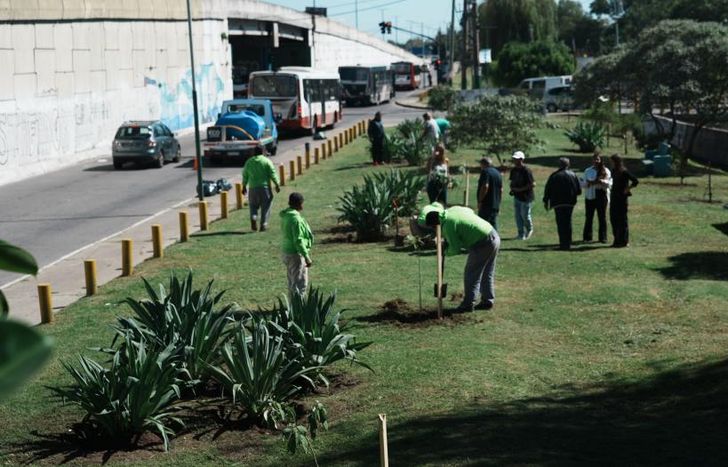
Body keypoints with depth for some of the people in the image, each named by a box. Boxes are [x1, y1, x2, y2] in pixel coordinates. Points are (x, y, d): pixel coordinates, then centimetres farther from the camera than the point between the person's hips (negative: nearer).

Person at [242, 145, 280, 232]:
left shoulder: (249, 161, 8)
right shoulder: (267, 161, -3)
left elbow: (245, 175, 11)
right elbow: (273, 174, -7)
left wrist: (244, 186, 19)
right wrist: (277, 185, -1)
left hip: (253, 188, 3)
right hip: (265, 187, -2)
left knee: (253, 205, 15)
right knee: (265, 207, 7)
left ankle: (253, 218, -12)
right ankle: (263, 225, 6)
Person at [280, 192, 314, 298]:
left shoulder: (286, 216, 7)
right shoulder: (296, 219, -22)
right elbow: (298, 241, -24)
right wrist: (307, 257, -20)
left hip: (287, 252, 10)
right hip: (296, 254, -10)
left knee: (293, 282, 18)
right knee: (300, 284, -3)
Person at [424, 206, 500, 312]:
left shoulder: (447, 226, -16)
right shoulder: (453, 209, 9)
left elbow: (455, 249, -13)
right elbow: (470, 211, 28)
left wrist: (446, 252, 7)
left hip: (483, 244, -9)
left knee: (471, 275, 0)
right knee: (487, 274, 18)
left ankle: (468, 304, 3)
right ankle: (488, 301, 25)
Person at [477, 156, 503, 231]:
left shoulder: (485, 172, -9)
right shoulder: (498, 173, 17)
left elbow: (485, 187, -21)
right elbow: (501, 189, 19)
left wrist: (480, 201, -17)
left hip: (486, 205, -9)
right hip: (496, 205, 9)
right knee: (494, 225, 10)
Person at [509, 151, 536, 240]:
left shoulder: (526, 171, -17)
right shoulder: (513, 170, 7)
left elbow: (533, 184, -19)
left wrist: (521, 189, -20)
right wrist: (512, 188, -1)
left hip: (526, 196, -7)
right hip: (517, 196, 7)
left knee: (525, 215, 0)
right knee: (518, 216, 6)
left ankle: (530, 230, 27)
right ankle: (521, 234, 13)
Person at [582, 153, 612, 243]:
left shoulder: (606, 171, 5)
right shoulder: (588, 171, 10)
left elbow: (609, 184, -3)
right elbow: (583, 184, 6)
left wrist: (601, 181, -19)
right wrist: (589, 183, -14)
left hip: (602, 196, -1)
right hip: (590, 197, 1)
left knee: (602, 217, 1)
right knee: (589, 217, 3)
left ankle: (602, 237, 6)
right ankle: (587, 237, 10)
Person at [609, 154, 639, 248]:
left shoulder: (624, 172, -14)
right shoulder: (614, 171, 9)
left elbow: (636, 181, -16)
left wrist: (627, 189, -11)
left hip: (622, 199, -8)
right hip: (614, 198, 8)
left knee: (622, 220, -2)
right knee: (613, 219, 10)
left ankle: (623, 241, 5)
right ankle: (617, 240, 18)